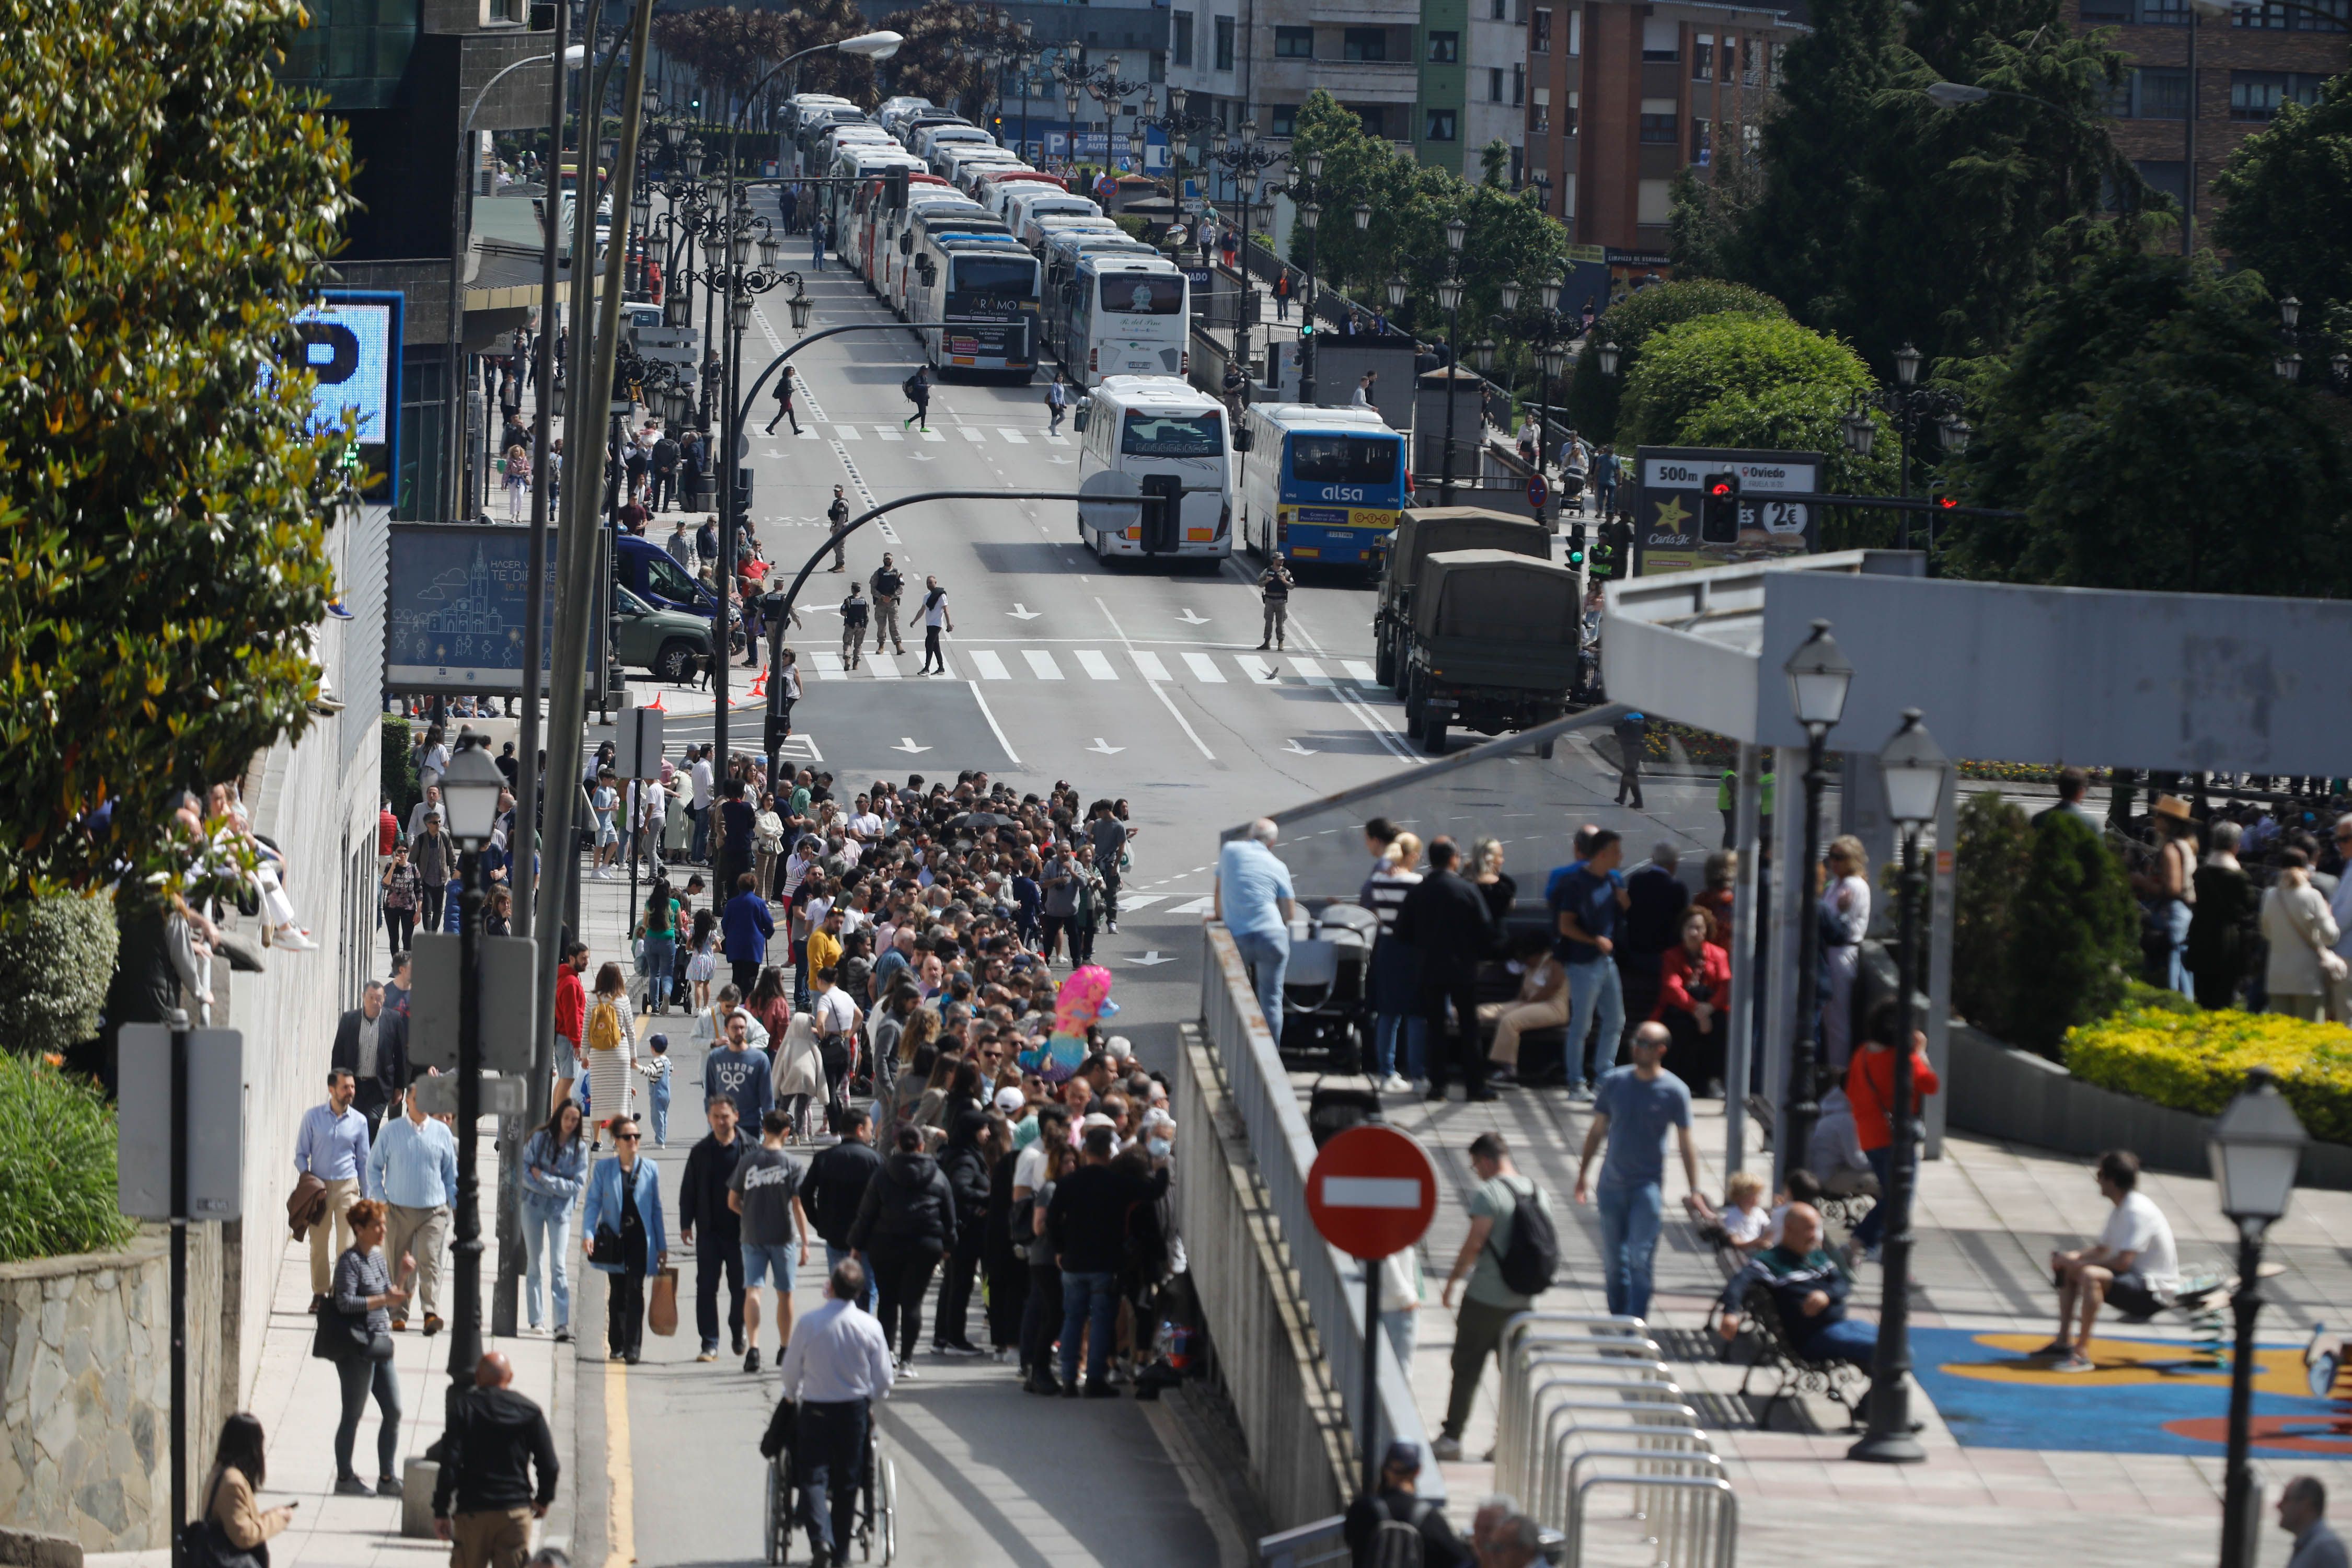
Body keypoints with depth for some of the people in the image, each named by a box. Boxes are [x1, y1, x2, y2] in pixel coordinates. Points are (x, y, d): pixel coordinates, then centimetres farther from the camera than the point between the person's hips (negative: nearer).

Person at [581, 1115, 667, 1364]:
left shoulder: (649, 1169, 7)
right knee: (617, 1292, 8)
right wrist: (588, 1234, -13)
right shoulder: (604, 1168, 6)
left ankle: (633, 1347, -14)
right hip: (614, 1238, 1)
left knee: (635, 1290, -12)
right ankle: (617, 1345, 19)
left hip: (639, 1237, -1)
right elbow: (593, 1203, 3)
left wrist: (662, 1246, 9)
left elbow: (656, 1209, 10)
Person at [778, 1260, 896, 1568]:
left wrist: (794, 1395, 18)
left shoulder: (810, 1323, -15)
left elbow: (790, 1371, -4)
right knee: (847, 1480, 13)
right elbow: (883, 1381, -3)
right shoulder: (870, 1327, -10)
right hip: (855, 1410, 2)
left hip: (815, 1410, -2)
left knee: (813, 1476, 3)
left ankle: (821, 1539, -20)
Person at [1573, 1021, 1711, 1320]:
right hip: (1612, 1183, 4)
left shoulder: (1675, 1091, -6)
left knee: (1640, 1261, -12)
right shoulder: (1614, 1081, 2)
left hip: (1648, 1186, -4)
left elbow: (1686, 1143, -2)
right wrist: (1584, 1172, 13)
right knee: (1613, 1261, 9)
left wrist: (1694, 1191, -4)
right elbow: (1598, 1130, 12)